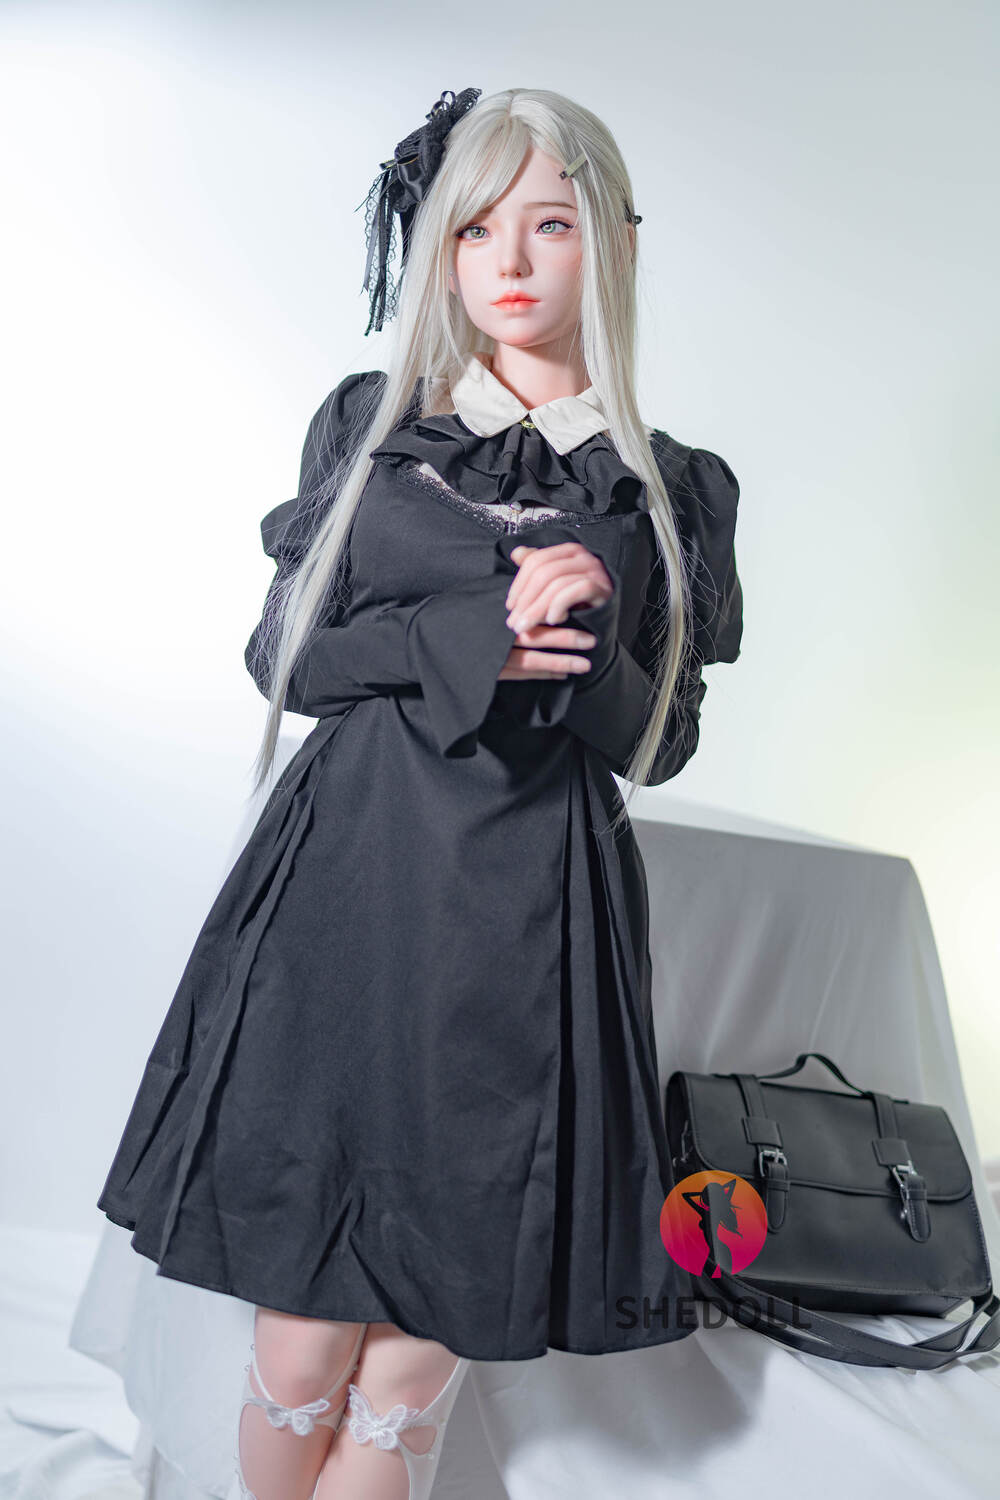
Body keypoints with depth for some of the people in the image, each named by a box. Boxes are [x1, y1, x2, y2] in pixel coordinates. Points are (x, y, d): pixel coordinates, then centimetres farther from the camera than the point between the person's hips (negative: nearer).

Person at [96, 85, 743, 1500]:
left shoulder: (670, 489, 7)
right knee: (299, 1355, 7)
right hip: (346, 900, 1)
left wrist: (579, 644, -13)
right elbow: (281, 654, 4)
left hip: (532, 931, 0)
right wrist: (473, 638, -10)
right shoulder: (367, 426, 8)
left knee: (410, 1373, 8)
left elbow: (660, 742, 8)